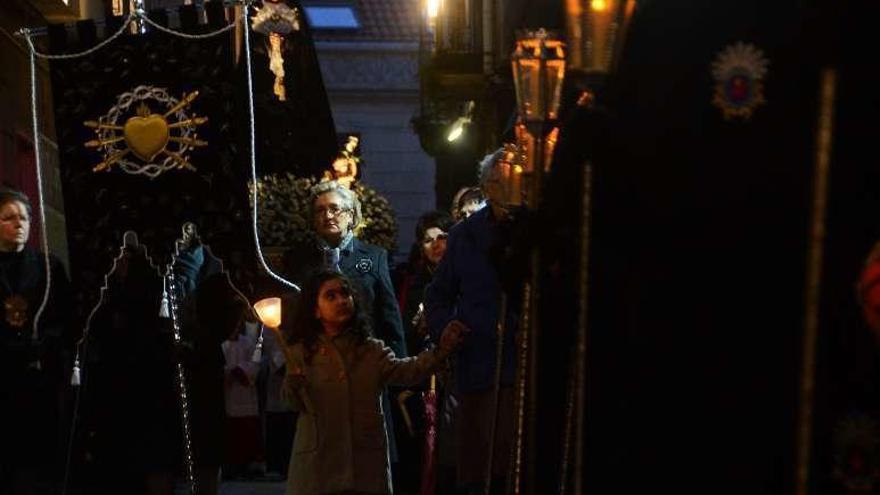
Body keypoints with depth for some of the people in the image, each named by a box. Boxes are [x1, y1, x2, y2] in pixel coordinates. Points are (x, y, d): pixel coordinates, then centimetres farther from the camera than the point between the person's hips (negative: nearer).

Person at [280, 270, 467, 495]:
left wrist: (441, 349, -26)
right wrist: (294, 389, -29)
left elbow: (403, 371, -11)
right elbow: (301, 404, -6)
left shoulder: (372, 349, 6)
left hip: (367, 460, 2)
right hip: (318, 461, -2)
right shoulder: (300, 352, 1)